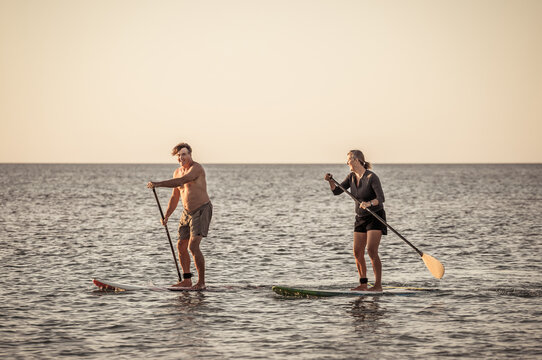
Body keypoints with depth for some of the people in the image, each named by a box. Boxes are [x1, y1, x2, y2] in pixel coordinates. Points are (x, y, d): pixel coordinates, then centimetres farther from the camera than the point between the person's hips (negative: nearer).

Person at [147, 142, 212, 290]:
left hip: (202, 210, -9)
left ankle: (201, 282, -12)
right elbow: (175, 197, 19)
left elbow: (181, 181, -33)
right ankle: (187, 280, 20)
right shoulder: (177, 172, 10)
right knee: (181, 246, 9)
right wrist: (166, 216, 13)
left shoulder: (196, 168, -17)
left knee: (193, 246, -18)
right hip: (187, 212, 9)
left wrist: (158, 184, -36)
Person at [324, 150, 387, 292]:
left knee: (371, 250, -17)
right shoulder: (352, 177, 3)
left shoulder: (371, 177, -19)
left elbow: (381, 198, -27)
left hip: (375, 217, -7)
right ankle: (363, 284, 12)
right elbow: (336, 191, 4)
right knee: (358, 252, 3)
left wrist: (369, 203, -45)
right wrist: (330, 181, -14)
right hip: (360, 218, 7)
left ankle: (378, 285, -15)